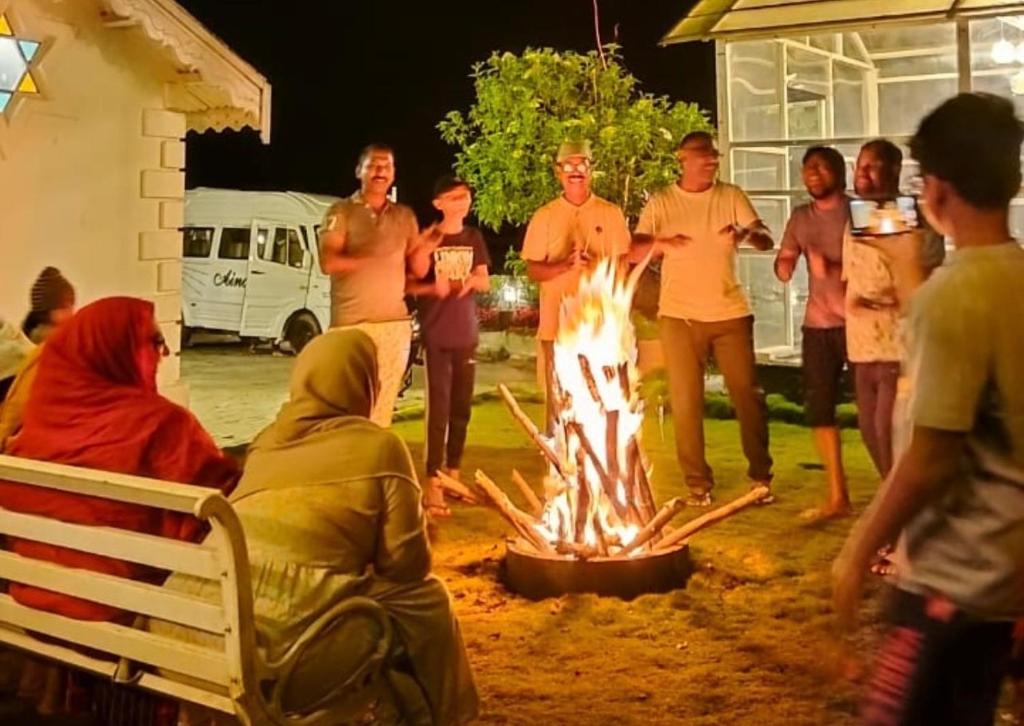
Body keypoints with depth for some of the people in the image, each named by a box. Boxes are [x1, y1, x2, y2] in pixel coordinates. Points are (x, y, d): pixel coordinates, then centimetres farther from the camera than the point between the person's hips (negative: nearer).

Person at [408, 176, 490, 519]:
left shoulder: (474, 238, 10)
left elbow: (485, 282, 10)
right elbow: (411, 281, -8)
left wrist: (470, 280, -11)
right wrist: (433, 287, -25)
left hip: (466, 332, 5)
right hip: (436, 333, -5)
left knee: (462, 406, 10)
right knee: (438, 407, -10)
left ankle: (453, 472, 23)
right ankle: (432, 483, -8)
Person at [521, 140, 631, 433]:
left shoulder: (611, 213, 6)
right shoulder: (544, 216, 5)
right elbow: (533, 271, 1)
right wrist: (566, 265, -16)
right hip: (557, 325, 0)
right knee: (558, 403, 4)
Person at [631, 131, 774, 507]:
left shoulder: (732, 196, 6)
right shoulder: (661, 203, 3)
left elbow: (767, 240, -1)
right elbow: (632, 253, -3)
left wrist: (747, 233, -25)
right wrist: (660, 243, -24)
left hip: (730, 312, 1)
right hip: (679, 315, 0)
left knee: (748, 393, 4)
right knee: (685, 400, 3)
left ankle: (761, 475, 18)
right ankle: (698, 482, 13)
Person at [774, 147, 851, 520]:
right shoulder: (800, 217, 12)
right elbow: (783, 268, 9)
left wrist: (835, 269, -22)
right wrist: (784, 264, -13)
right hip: (818, 325, 5)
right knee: (819, 407, 5)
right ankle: (837, 496, 16)